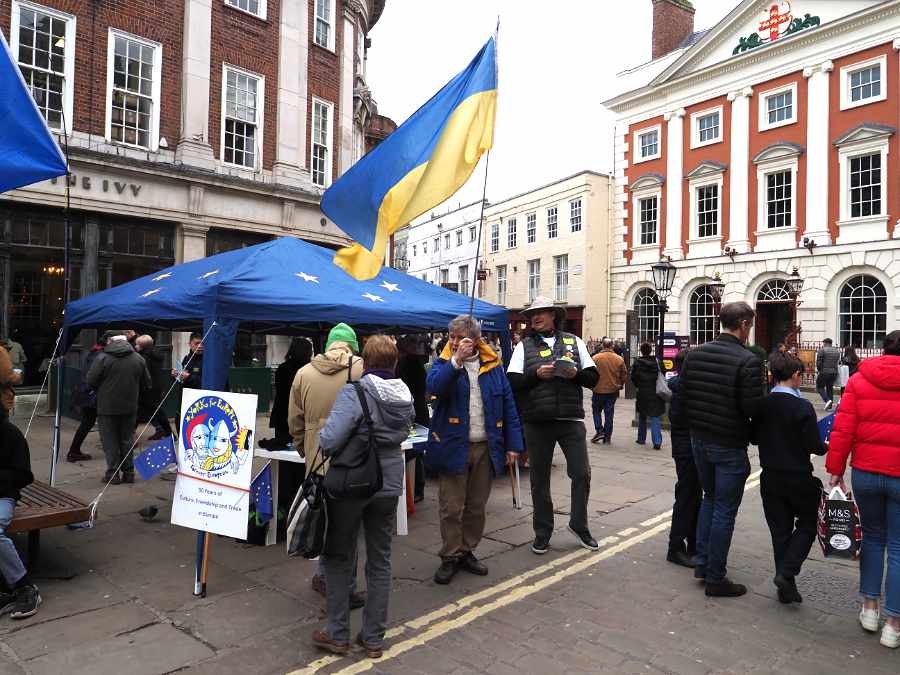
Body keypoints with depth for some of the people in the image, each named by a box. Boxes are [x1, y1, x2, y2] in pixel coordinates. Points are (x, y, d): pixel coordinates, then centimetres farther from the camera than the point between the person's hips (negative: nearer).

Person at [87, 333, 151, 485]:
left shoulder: (102, 358, -11)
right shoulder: (138, 358, 1)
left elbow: (91, 382, -9)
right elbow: (146, 383, 6)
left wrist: (103, 389, 12)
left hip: (107, 407, -3)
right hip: (130, 407, 4)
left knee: (110, 440, 6)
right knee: (127, 439, 13)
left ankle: (113, 473, 6)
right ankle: (128, 472, 15)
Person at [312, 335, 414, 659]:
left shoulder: (354, 392, -19)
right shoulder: (405, 397, -1)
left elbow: (329, 440, -26)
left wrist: (321, 447, -5)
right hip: (389, 484, 5)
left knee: (340, 559, 14)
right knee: (380, 560, 15)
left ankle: (338, 635, 23)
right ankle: (373, 638, 24)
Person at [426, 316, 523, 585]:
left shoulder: (493, 365, 5)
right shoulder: (444, 363, 0)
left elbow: (508, 405, 5)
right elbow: (434, 387, -22)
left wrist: (513, 444, 1)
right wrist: (456, 360, -28)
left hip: (486, 447, 2)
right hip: (453, 446, -2)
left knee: (476, 507, 13)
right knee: (452, 508, 2)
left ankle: (467, 552, 29)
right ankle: (450, 557, 18)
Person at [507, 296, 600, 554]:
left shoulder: (573, 341, 10)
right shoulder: (524, 346, 6)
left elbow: (593, 377, 8)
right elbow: (512, 382, -2)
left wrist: (576, 373, -12)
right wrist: (536, 374, -16)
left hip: (571, 419, 1)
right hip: (537, 421, 0)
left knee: (582, 473, 2)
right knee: (540, 479, 9)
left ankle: (579, 525, 24)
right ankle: (542, 532, 23)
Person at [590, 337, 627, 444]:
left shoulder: (595, 358, -10)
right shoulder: (619, 359, -1)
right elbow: (624, 374, 5)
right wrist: (620, 385, 19)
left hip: (599, 390, -2)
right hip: (613, 390, 3)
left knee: (596, 411, 14)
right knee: (609, 413, 10)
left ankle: (599, 430, 1)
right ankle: (607, 436, 13)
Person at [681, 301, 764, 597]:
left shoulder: (695, 354, 0)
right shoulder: (748, 361, -19)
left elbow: (684, 394, 3)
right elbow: (753, 408, -21)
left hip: (699, 440, 6)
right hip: (730, 446, -6)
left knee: (709, 499, 24)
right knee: (725, 511, 6)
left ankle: (702, 561, 29)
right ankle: (715, 578, 16)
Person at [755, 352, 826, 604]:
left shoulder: (762, 404, -3)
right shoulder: (802, 406, -17)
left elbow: (754, 437, 5)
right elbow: (814, 445, -15)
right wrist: (825, 447, 5)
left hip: (770, 477, 5)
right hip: (798, 477, -4)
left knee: (780, 531, 12)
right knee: (807, 526, 14)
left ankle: (787, 589, 18)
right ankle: (786, 572, -2)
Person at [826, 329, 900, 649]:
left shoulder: (859, 380, -1)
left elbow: (842, 430, -5)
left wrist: (835, 469, 1)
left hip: (865, 473, 2)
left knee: (873, 537, 20)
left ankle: (869, 607, 26)